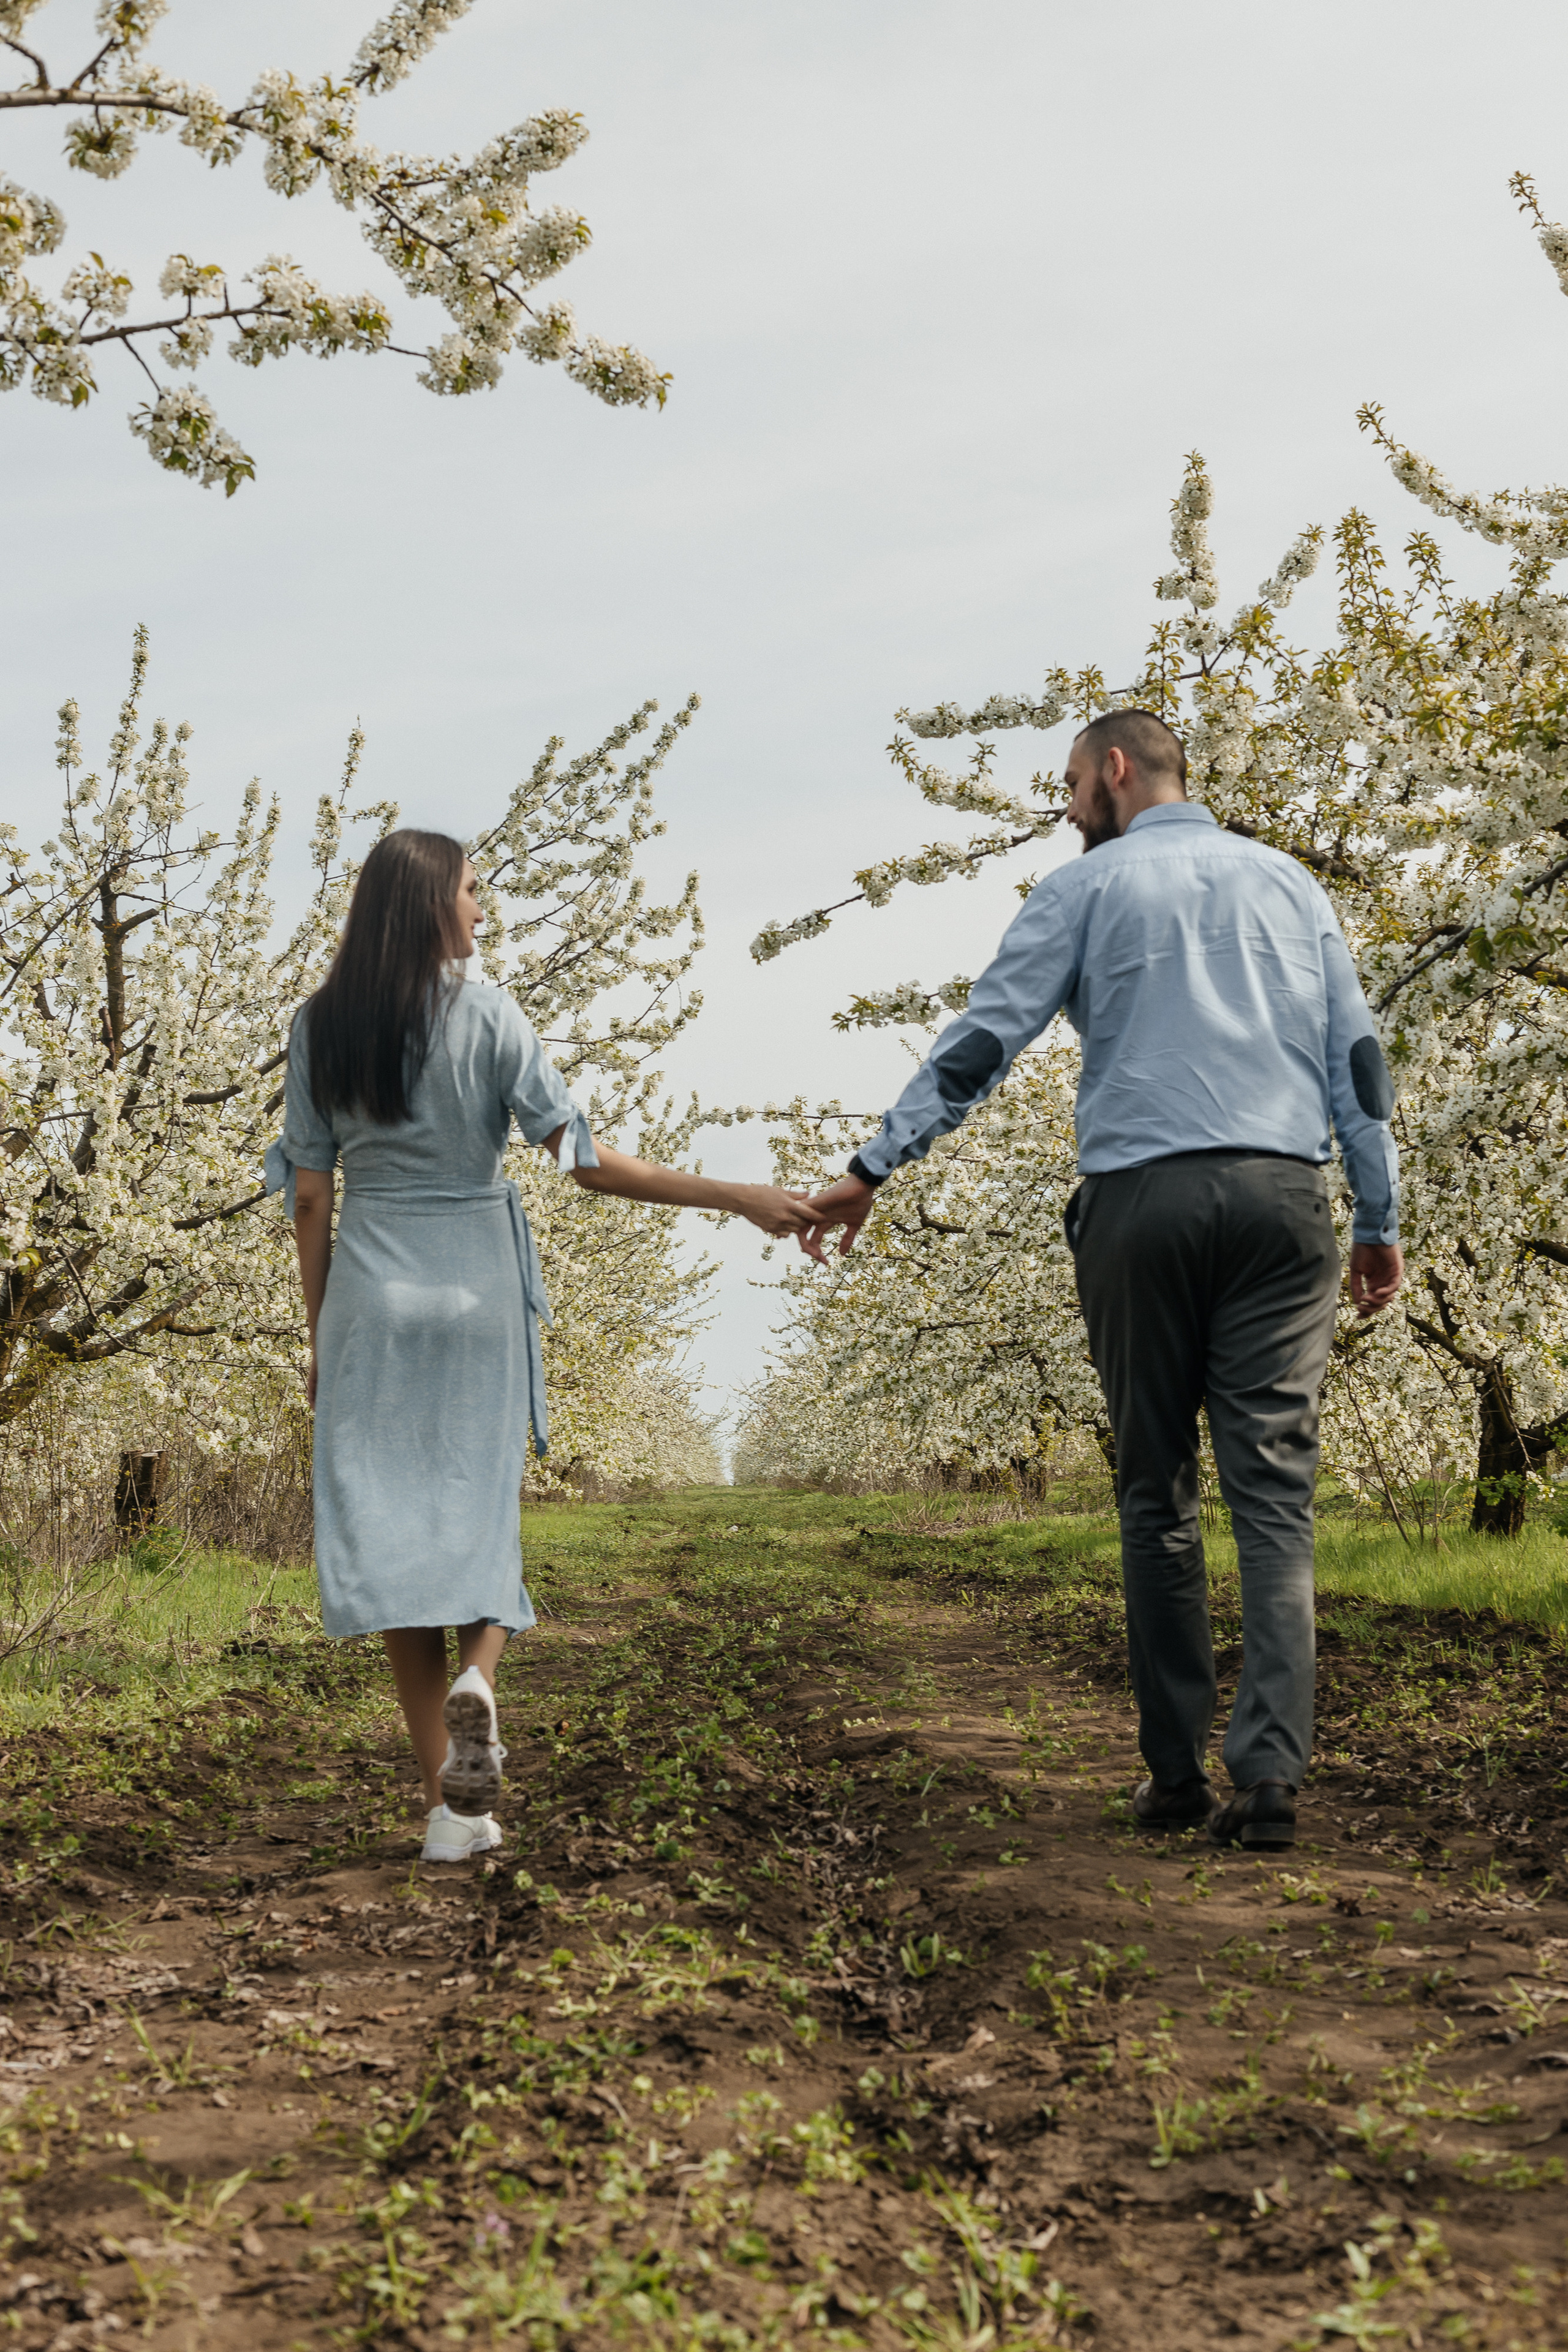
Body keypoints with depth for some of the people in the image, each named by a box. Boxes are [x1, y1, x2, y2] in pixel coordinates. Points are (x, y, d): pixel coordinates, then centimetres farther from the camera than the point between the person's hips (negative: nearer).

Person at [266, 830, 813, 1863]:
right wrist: (739, 1198, -11)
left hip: (370, 1293, 2)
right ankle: (477, 1680, -18)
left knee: (390, 1524, 4)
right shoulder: (487, 1015, -7)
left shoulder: (320, 1026, 1)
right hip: (476, 1287, -2)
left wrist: (320, 1334, 12)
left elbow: (308, 1195, 3)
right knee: (479, 1509, 13)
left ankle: (452, 1803, 4)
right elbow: (586, 1161, -13)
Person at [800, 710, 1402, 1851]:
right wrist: (1381, 1220, 17)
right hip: (1282, 1194, 2)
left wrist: (871, 1171, 0)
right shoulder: (1288, 882, 19)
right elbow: (1357, 1058, 14)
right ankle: (1269, 1771, -11)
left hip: (1141, 1196, -2)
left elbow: (982, 1041, 0)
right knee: (1274, 1487, -1)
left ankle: (1177, 1770, 7)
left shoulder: (1088, 886, 8)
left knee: (1156, 1490, 7)